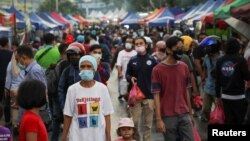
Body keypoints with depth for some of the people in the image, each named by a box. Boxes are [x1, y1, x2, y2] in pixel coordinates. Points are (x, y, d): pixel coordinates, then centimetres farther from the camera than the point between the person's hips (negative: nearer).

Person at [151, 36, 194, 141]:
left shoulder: (184, 67, 6)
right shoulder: (158, 70, -7)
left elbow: (186, 91, 13)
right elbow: (156, 96, -8)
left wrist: (190, 113, 12)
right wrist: (158, 119, -12)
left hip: (184, 114, 4)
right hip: (168, 117, -4)